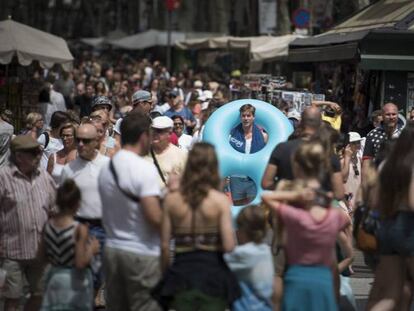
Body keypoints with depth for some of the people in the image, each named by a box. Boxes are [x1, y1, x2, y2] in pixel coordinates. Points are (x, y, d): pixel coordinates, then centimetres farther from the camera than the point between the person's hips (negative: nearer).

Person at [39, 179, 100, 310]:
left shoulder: (48, 225, -2)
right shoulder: (80, 229, -19)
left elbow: (42, 255, 8)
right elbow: (81, 263, -23)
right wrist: (92, 249, -7)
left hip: (54, 278, 5)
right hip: (74, 281, -5)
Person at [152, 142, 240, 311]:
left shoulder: (171, 199, -2)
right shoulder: (220, 200, -8)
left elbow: (164, 245, 0)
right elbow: (229, 246, -13)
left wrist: (166, 275, 13)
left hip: (181, 273, 2)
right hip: (213, 273, -1)